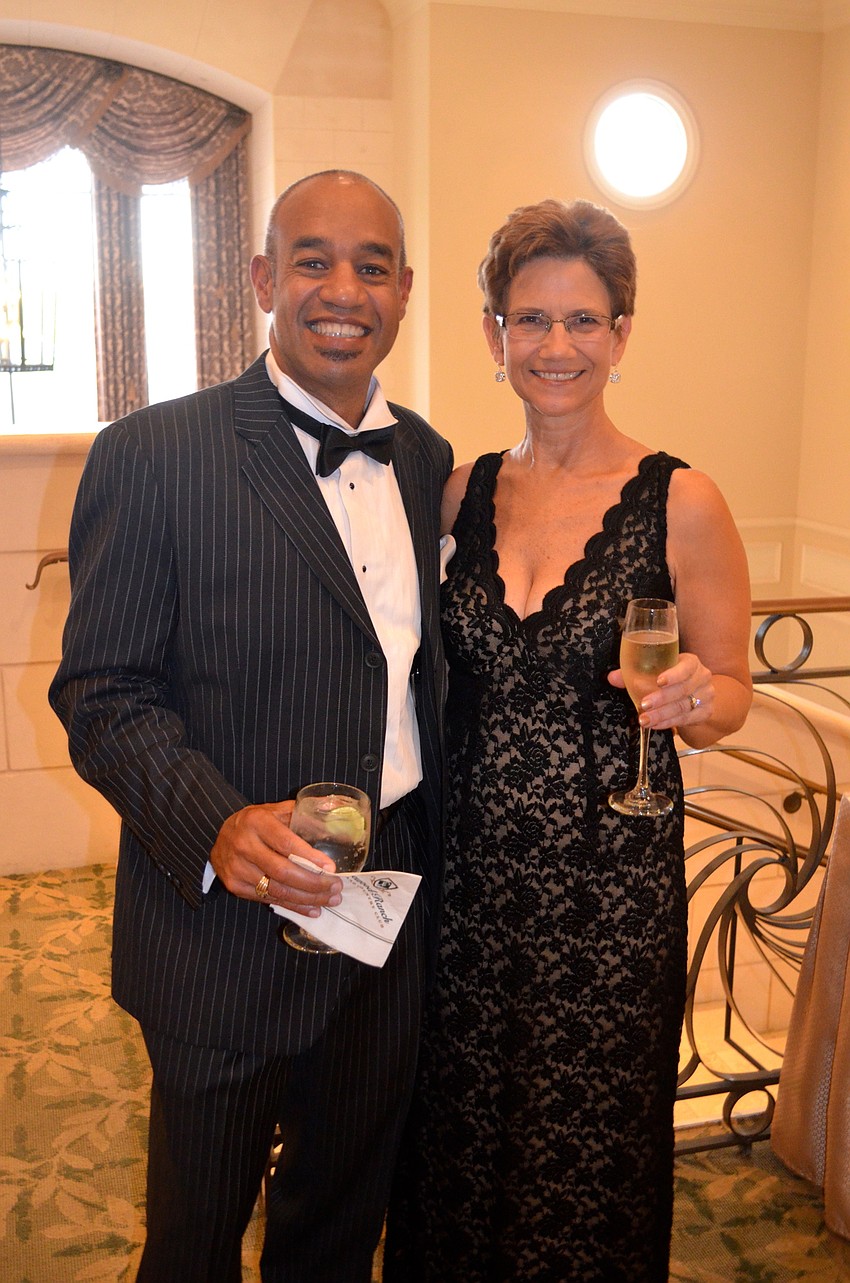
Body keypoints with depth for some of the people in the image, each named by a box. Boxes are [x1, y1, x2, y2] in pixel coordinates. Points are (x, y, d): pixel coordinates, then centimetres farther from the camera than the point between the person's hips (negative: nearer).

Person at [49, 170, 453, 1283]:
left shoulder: (426, 460, 5)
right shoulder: (154, 455, -12)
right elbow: (101, 695, -13)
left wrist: (436, 870, 6)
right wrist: (217, 826, -29)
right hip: (228, 921, -4)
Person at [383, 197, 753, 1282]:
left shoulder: (681, 503, -9)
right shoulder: (460, 492, 3)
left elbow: (729, 693, 0)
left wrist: (694, 697, -22)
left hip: (611, 879, -3)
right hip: (468, 872, 4)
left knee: (584, 1152, 14)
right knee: (457, 1139, 19)